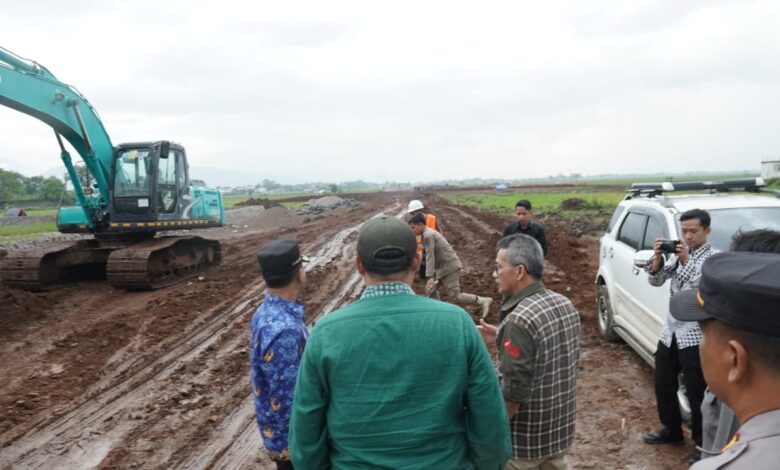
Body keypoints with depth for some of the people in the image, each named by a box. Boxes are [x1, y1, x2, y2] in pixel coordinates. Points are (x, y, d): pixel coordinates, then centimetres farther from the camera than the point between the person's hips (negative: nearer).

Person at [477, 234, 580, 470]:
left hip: (527, 437, -7)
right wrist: (503, 339, 10)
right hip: (562, 427, 8)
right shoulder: (565, 304, -1)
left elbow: (515, 391, -25)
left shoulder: (519, 320, -27)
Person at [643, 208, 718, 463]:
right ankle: (671, 430, 35)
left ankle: (703, 443, 16)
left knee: (696, 392, 1)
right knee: (663, 385, 17)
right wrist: (658, 256, -12)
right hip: (671, 331, 7)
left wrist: (686, 260, -26)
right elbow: (655, 281, 3)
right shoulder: (678, 254, 9)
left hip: (695, 336, -7)